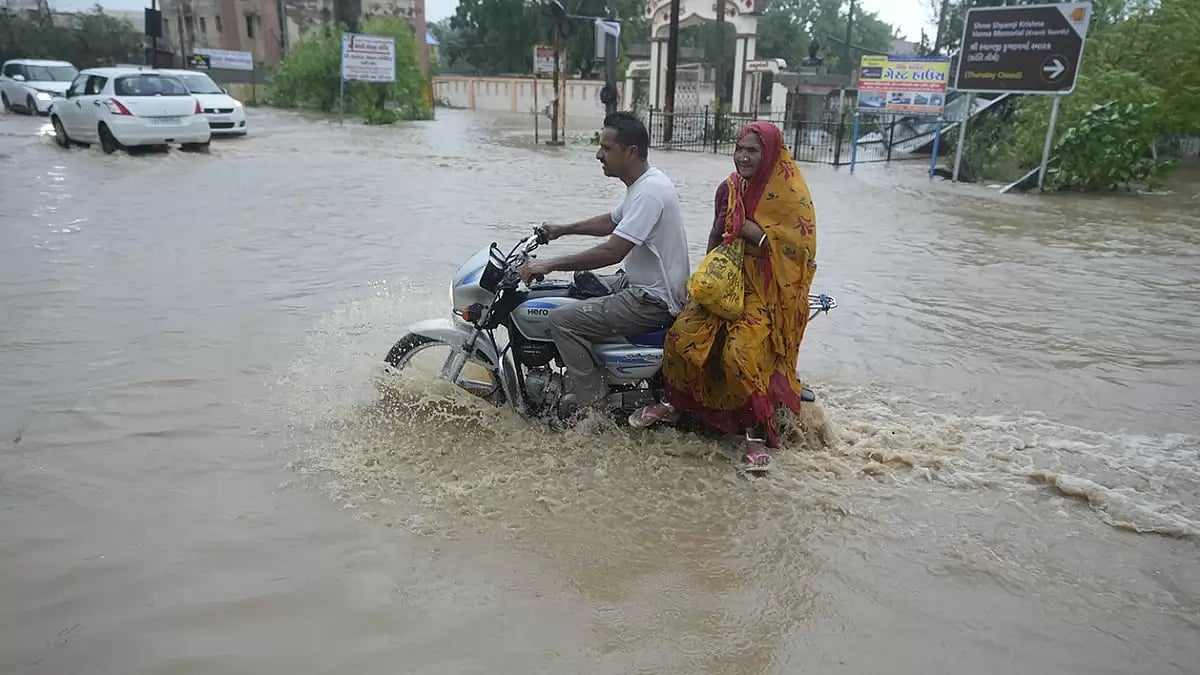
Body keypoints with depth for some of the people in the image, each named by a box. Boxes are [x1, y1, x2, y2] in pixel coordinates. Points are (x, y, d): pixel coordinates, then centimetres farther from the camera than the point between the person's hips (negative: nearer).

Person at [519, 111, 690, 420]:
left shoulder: (649, 191, -24)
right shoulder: (643, 183, 9)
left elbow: (612, 252, -30)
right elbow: (612, 221, 26)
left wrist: (550, 264, -25)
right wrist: (564, 229, 24)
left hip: (653, 301, -11)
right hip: (643, 285, 11)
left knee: (562, 320, -14)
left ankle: (595, 408, -8)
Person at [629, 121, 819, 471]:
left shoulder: (791, 194, -8)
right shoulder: (729, 188, 8)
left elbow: (800, 248, -16)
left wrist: (751, 230, -20)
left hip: (769, 292, -5)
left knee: (743, 352, -28)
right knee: (684, 333, -16)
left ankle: (758, 432, -11)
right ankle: (674, 403, 8)